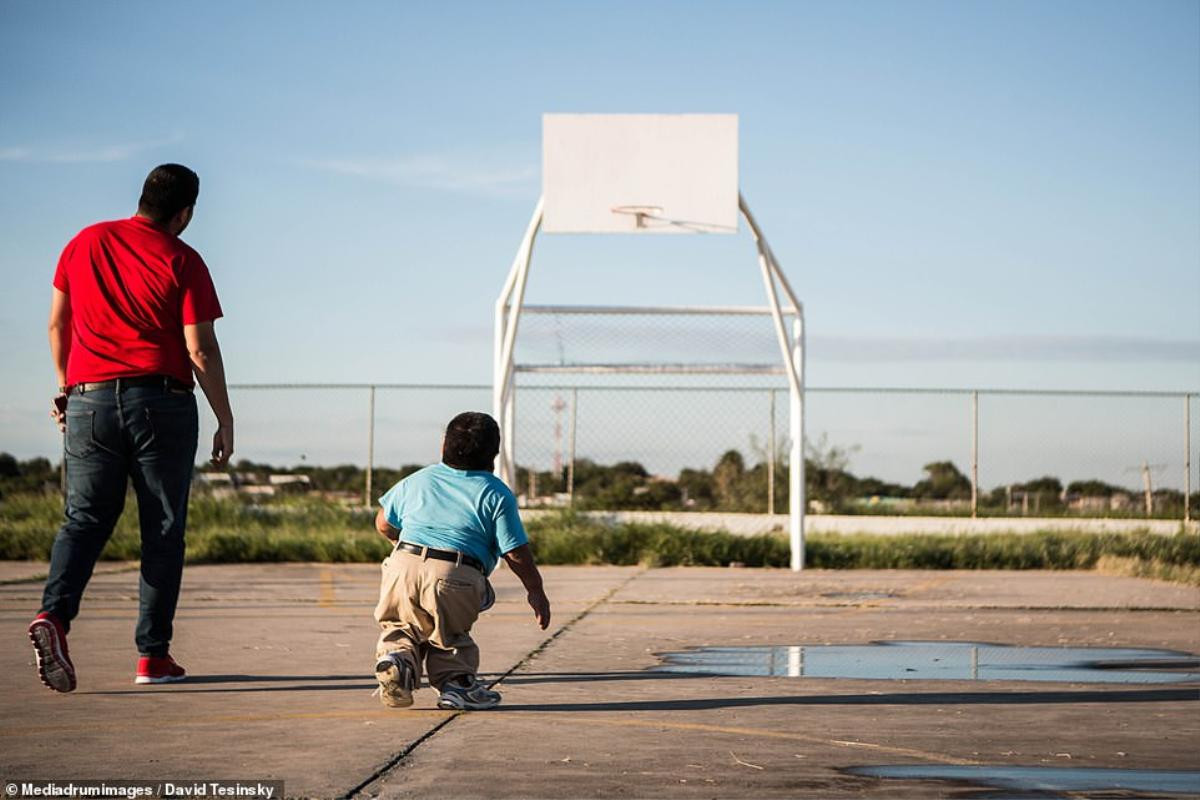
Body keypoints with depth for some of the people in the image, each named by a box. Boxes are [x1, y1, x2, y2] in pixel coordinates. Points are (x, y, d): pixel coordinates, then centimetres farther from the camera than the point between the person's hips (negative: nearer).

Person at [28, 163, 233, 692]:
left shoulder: (85, 243, 10)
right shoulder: (183, 261, -3)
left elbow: (57, 324, 15)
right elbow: (201, 351, -7)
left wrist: (65, 385, 27)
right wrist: (225, 420, 0)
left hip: (89, 397, 3)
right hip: (162, 401, -3)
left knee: (85, 518, 5)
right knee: (162, 529, 5)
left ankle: (54, 614, -21)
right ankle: (153, 654, 5)